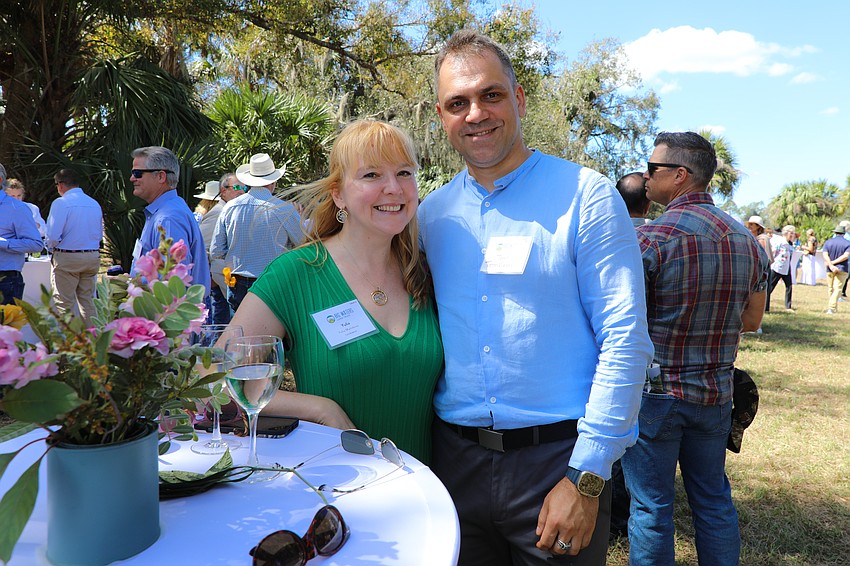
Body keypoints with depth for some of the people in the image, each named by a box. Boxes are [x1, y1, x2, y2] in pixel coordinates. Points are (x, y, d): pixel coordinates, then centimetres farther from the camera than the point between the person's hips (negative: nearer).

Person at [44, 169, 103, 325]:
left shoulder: (60, 203, -10)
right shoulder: (95, 204, 8)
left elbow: (53, 236, -14)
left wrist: (51, 248, 6)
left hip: (67, 258, -6)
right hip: (93, 256, 6)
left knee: (64, 304, 0)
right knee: (87, 300, 13)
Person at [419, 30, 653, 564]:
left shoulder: (585, 195, -9)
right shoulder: (431, 213, 5)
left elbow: (626, 342, -12)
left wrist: (586, 478, -16)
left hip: (557, 457, -3)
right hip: (454, 458, 4)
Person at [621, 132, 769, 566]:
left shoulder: (650, 238, -17)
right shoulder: (746, 239, 4)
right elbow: (752, 320, 13)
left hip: (654, 392, -6)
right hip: (716, 393, 6)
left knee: (651, 505, 7)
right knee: (714, 499, 19)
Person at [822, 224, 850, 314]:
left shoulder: (828, 242, 3)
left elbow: (825, 255, -10)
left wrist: (831, 265, -18)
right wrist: (833, 262, -11)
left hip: (830, 270, 2)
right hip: (842, 269, -2)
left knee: (831, 289, 13)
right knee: (837, 289, -5)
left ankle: (834, 308, 21)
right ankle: (831, 307, -18)